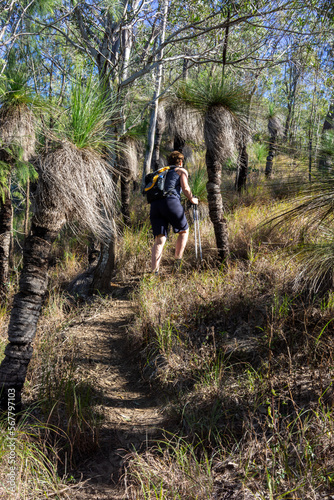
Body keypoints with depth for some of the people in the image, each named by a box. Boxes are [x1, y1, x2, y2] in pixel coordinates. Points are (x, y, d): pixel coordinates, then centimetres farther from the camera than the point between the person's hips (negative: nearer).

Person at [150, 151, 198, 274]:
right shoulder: (181, 171, 17)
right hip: (171, 201, -5)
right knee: (184, 231, 17)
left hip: (154, 204, 5)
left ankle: (154, 270, -12)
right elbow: (185, 188, 2)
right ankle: (178, 260, 8)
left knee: (159, 240, 1)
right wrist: (192, 199, 17)